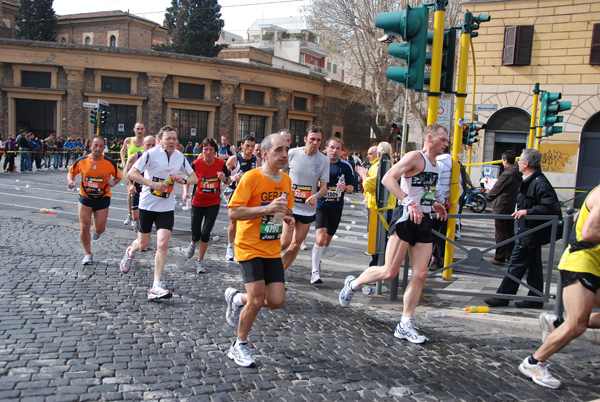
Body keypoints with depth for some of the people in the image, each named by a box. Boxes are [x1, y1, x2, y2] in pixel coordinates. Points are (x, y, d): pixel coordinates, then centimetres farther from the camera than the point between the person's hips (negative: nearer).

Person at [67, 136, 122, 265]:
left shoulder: (110, 163, -11)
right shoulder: (81, 161, -8)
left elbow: (118, 177, 3)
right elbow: (71, 173, 8)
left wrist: (113, 182, -18)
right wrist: (70, 181, -13)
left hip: (103, 198, 0)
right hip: (85, 197, 0)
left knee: (100, 228, 2)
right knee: (84, 227, -5)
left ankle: (96, 230, 43)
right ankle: (87, 253, 16)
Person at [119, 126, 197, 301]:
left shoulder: (180, 157, 2)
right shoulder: (151, 153, -11)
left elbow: (194, 178, 8)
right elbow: (131, 173, -15)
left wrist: (183, 180, -13)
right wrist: (152, 183, -26)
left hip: (167, 207, 2)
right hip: (147, 204, -2)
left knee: (162, 244, -12)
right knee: (143, 244, 11)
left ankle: (156, 286, -7)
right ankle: (131, 251, 50)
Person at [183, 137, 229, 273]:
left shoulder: (221, 164, -9)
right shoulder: (196, 163, -10)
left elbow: (227, 182, 2)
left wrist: (224, 178, -21)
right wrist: (185, 192, -14)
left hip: (213, 203, 0)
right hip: (198, 202, 1)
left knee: (205, 233, -8)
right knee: (196, 235, 2)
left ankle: (200, 261, 14)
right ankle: (193, 244, 43)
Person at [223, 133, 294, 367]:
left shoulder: (286, 180, 7)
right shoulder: (251, 177, -13)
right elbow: (233, 212, -19)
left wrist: (287, 216, -2)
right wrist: (267, 208, -28)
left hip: (272, 249, 6)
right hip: (249, 247, -6)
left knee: (276, 301, 0)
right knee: (258, 298, -10)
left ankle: (237, 299, 28)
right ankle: (239, 346, 14)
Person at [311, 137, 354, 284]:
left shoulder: (346, 166, 1)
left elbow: (351, 186, 5)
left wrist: (345, 188, -17)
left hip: (336, 208, 3)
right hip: (321, 206, -3)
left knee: (328, 239, 15)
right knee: (321, 238, -16)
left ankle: (318, 259, 41)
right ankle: (315, 271, -8)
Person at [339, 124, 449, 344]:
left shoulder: (434, 165, 19)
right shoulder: (415, 157, -9)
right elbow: (388, 179, -22)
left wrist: (433, 204, 18)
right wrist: (410, 203, -31)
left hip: (424, 221, 8)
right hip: (406, 218, -8)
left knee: (420, 274, 2)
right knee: (389, 272, -7)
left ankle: (405, 325, 10)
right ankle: (353, 284, 20)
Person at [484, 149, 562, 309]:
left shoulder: (539, 183, -21)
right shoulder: (530, 181, 12)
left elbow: (551, 207, -27)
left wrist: (527, 211, -28)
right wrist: (521, 211, 15)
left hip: (530, 234, -10)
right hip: (530, 231, 10)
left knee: (516, 265, -2)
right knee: (533, 265, 14)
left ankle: (503, 296, 6)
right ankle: (535, 299, 21)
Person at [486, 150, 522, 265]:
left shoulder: (506, 175, -19)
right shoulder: (518, 175, 8)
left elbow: (496, 190, -11)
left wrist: (488, 195, 11)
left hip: (501, 208, -9)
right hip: (511, 208, 9)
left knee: (500, 234, -3)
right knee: (509, 233, 16)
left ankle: (499, 258, 2)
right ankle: (510, 256, 24)